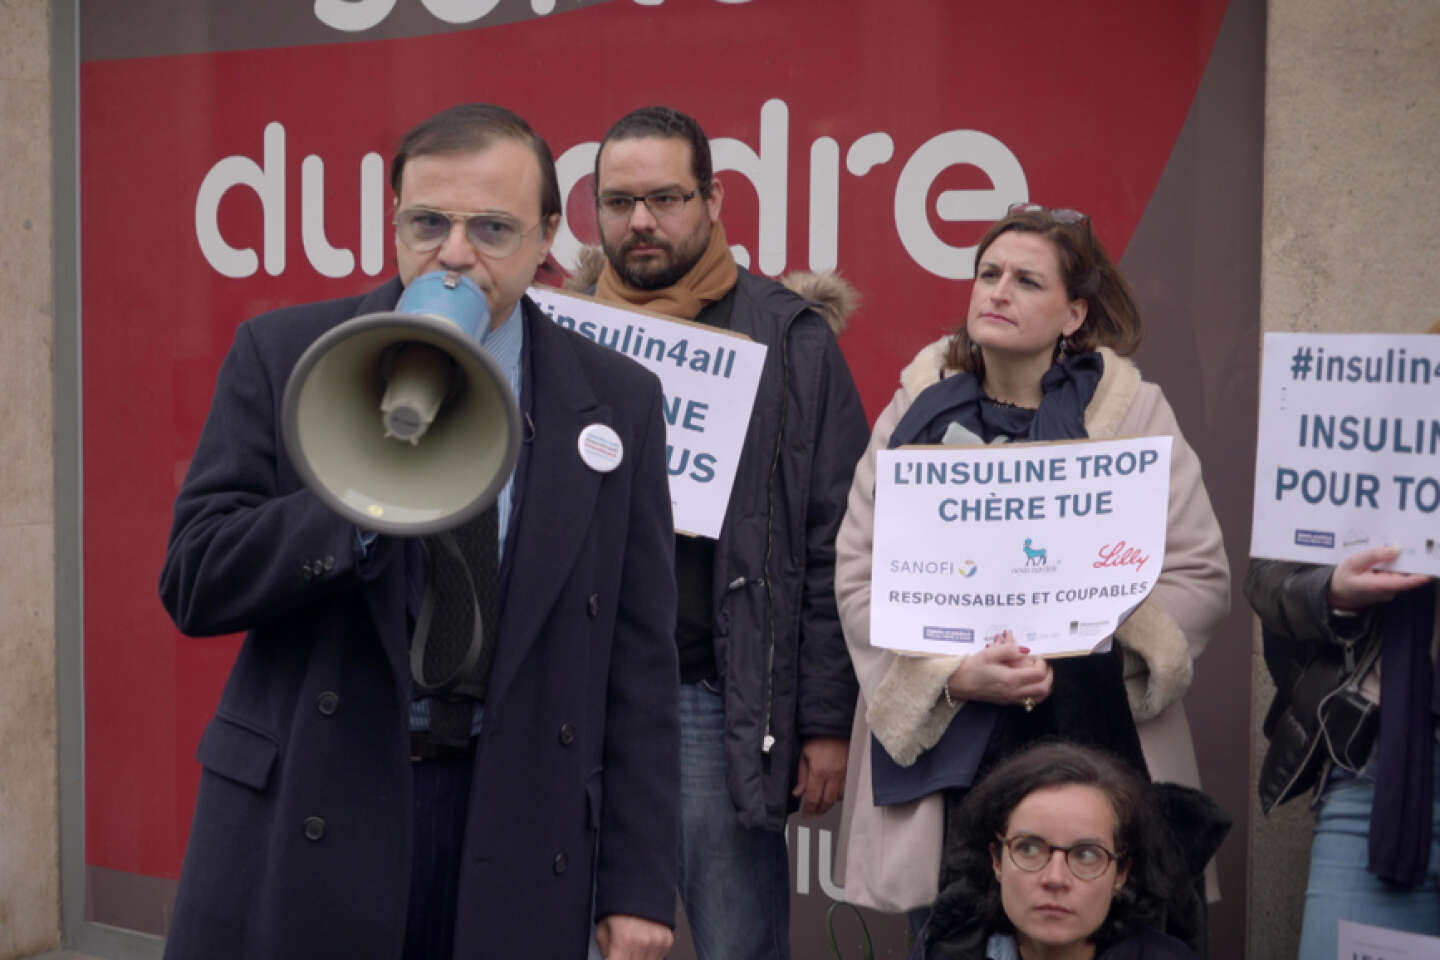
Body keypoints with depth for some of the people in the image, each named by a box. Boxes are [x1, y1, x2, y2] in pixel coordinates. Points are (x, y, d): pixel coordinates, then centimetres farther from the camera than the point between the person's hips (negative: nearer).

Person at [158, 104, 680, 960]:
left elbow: (637, 663, 1)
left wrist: (637, 885, -1)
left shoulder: (616, 400, 1)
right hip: (302, 822, 0)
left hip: (517, 843, 1)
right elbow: (194, 582, -6)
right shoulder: (284, 356, -1)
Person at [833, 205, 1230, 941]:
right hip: (938, 745, 1)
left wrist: (1072, 650, -12)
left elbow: (1201, 575, 1)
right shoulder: (918, 411, 7)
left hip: (1096, 744, 0)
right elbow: (859, 574, 3)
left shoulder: (1132, 413, 4)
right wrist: (953, 674, -12)